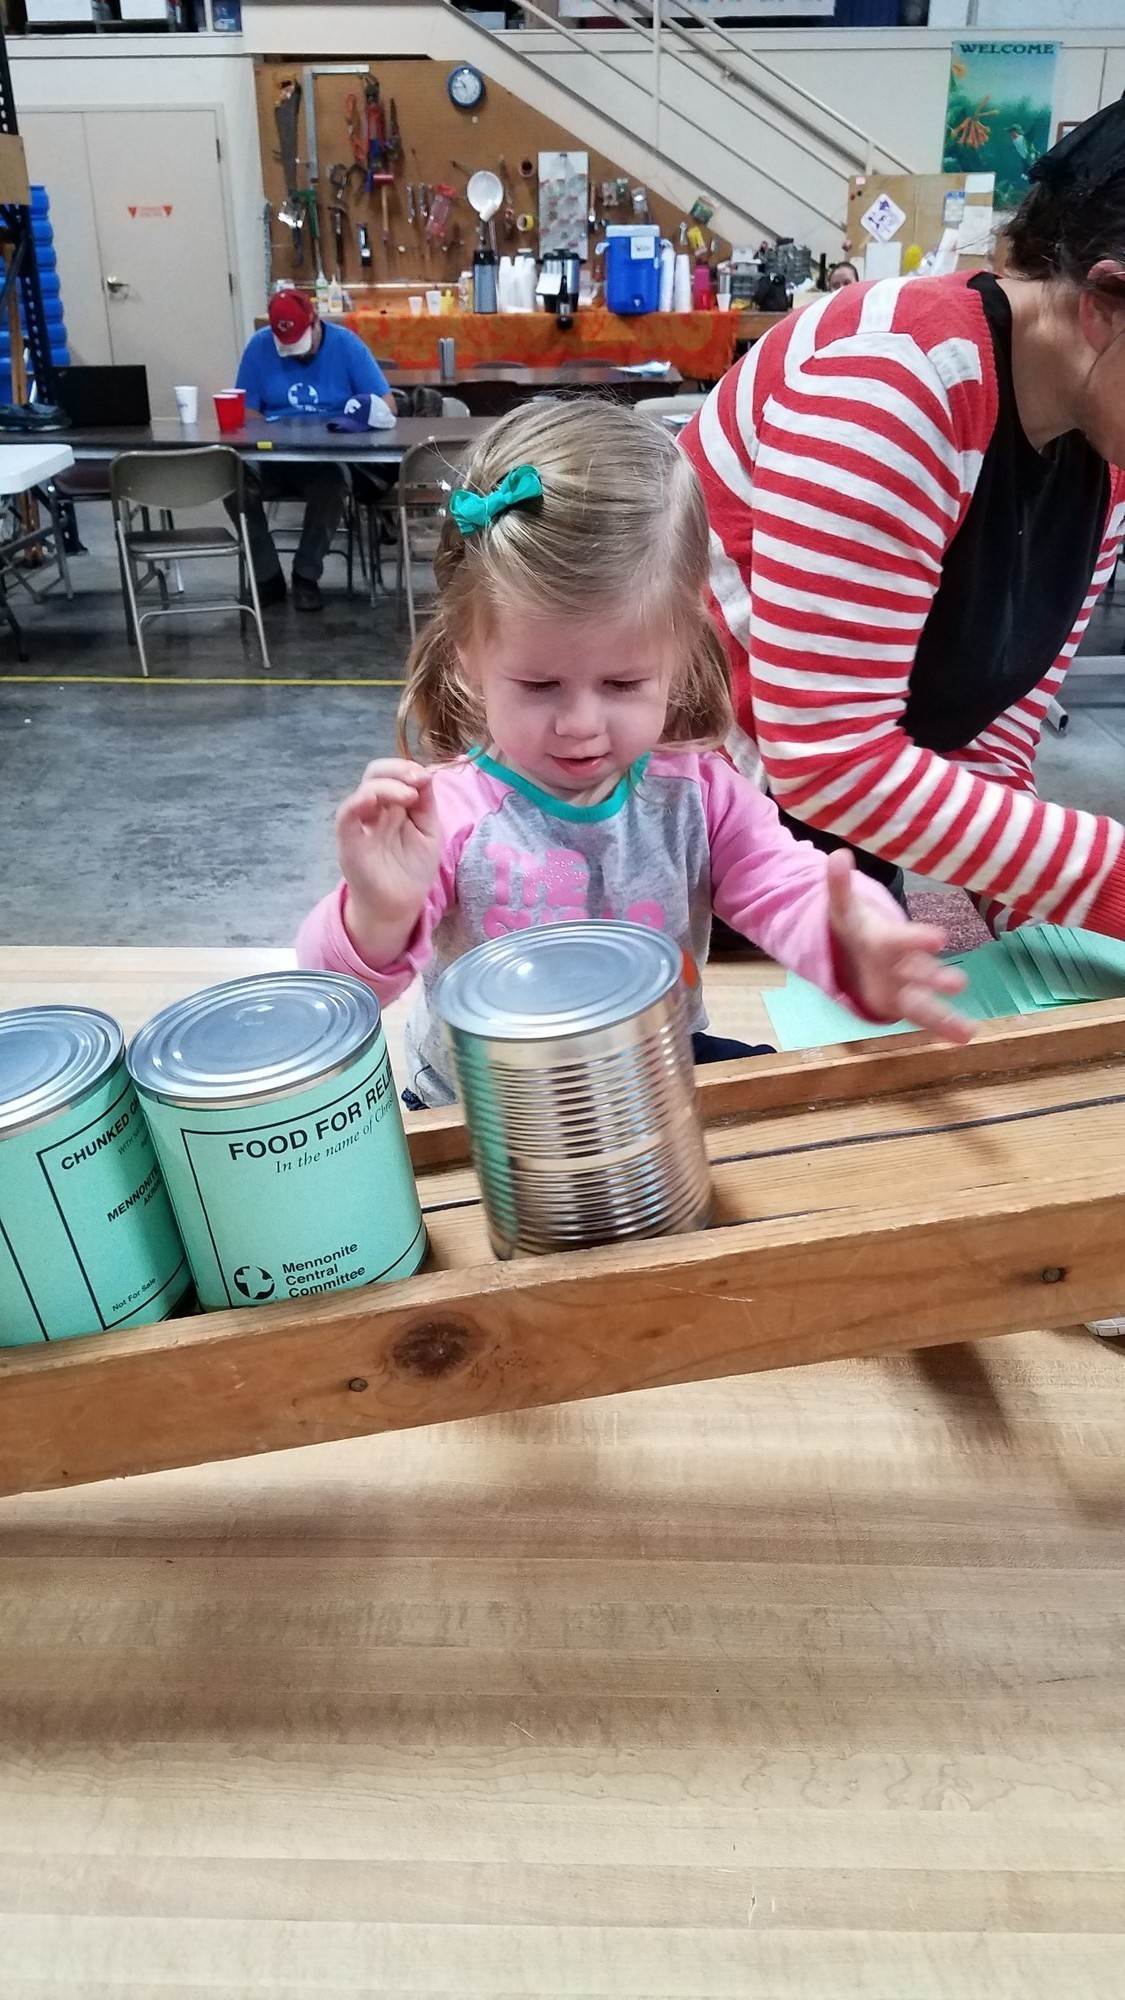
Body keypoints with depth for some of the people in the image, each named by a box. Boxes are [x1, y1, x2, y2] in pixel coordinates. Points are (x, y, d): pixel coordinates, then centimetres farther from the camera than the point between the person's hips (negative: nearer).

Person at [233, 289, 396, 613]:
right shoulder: (259, 346, 1)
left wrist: (369, 411, -28)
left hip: (331, 457, -1)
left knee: (332, 481, -37)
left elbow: (387, 405, -5)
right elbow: (246, 411, 0)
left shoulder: (346, 344, -2)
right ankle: (268, 576, -13)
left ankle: (306, 576, -16)